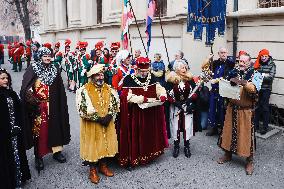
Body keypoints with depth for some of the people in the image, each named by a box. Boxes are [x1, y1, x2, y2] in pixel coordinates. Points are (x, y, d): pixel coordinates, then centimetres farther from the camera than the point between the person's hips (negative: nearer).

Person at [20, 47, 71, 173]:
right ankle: (38, 156, 14)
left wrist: (61, 105, 3)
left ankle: (57, 151, 26)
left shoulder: (55, 70, 6)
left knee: (55, 127, 10)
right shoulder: (33, 69, -3)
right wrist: (31, 99, -26)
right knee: (39, 129, 2)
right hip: (38, 106, -3)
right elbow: (26, 87, -11)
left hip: (53, 106, 3)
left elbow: (60, 90, 7)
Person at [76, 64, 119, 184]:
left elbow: (115, 104, 3)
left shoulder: (108, 89, 3)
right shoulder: (84, 90, -12)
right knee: (93, 145, 5)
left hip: (107, 123, 4)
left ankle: (103, 166, 33)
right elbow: (82, 110, -18)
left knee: (106, 144, 12)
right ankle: (93, 170, 22)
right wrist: (98, 118, -19)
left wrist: (109, 116, -13)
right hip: (91, 125, -4)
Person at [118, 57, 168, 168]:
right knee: (135, 134, 0)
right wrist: (143, 99, -26)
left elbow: (159, 89, 7)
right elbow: (128, 96, -18)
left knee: (150, 133, 14)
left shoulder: (152, 77, 5)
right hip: (135, 114, -5)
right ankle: (132, 158, 12)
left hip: (151, 112, 5)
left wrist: (163, 95, -15)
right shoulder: (129, 79, -11)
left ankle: (149, 154, 31)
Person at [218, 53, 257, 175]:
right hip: (232, 108, 4)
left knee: (246, 134, 0)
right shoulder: (234, 72, 7)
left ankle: (250, 161, 16)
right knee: (229, 131, 12)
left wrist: (244, 83, -36)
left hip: (246, 110, -4)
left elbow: (253, 89, -23)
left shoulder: (254, 74, -6)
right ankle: (228, 154, 30)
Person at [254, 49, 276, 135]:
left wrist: (260, 75, -22)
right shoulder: (258, 64, 6)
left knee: (265, 107, 0)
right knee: (256, 106, 7)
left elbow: (271, 77, -11)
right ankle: (255, 124, 19)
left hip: (266, 89, -3)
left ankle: (265, 127, 7)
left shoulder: (272, 65, -2)